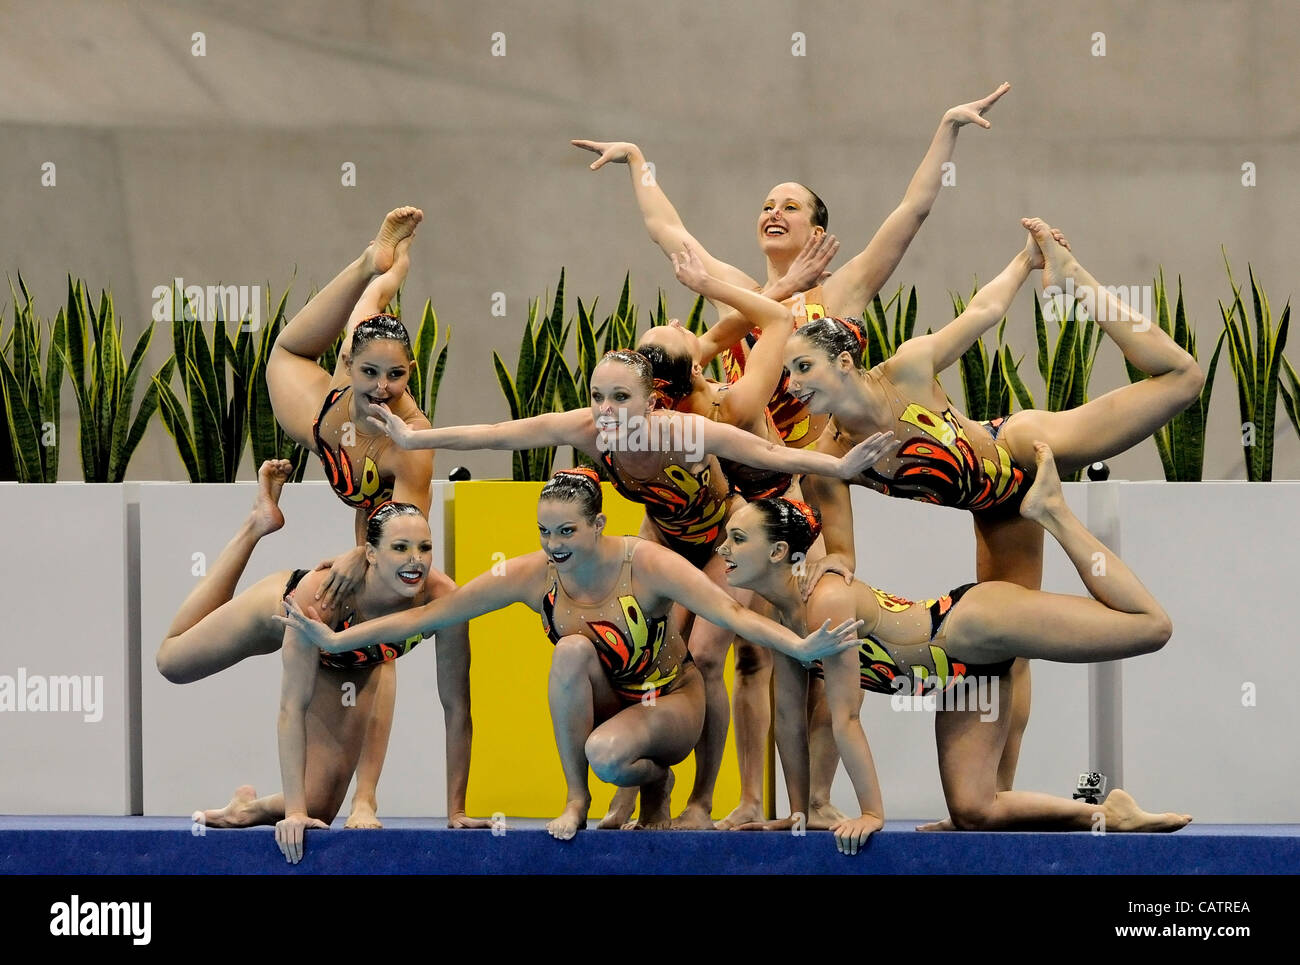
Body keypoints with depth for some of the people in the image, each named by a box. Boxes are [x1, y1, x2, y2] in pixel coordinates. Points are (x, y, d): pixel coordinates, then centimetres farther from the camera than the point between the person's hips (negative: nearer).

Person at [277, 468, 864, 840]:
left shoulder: (647, 566, -25)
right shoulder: (533, 575, -16)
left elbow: (730, 614, -34)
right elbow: (426, 615, -12)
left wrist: (800, 648, -51)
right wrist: (334, 640, -15)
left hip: (669, 702, -3)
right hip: (600, 702, 3)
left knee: (607, 755, -36)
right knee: (572, 649, -30)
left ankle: (655, 782, 4)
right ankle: (575, 798, -17)